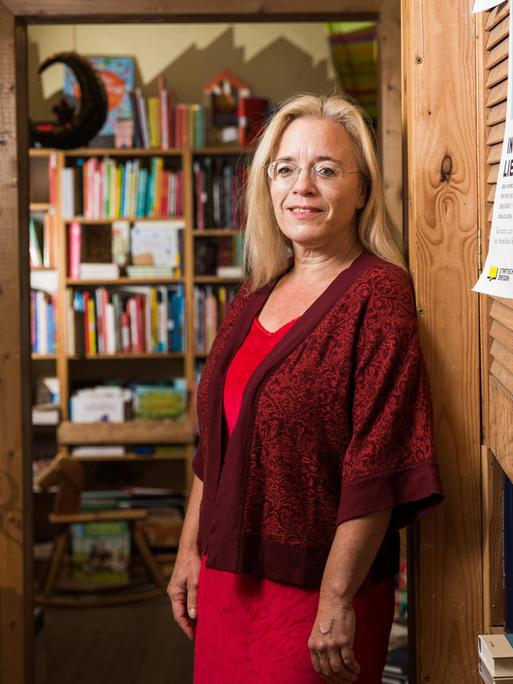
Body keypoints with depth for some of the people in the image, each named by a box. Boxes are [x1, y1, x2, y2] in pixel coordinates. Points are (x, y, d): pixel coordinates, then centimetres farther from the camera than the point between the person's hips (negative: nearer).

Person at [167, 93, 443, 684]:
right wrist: (190, 550, 13)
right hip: (226, 576, 6)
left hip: (311, 587, -6)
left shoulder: (378, 295, -13)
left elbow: (376, 467, -19)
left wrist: (337, 602, -20)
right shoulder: (254, 296, 9)